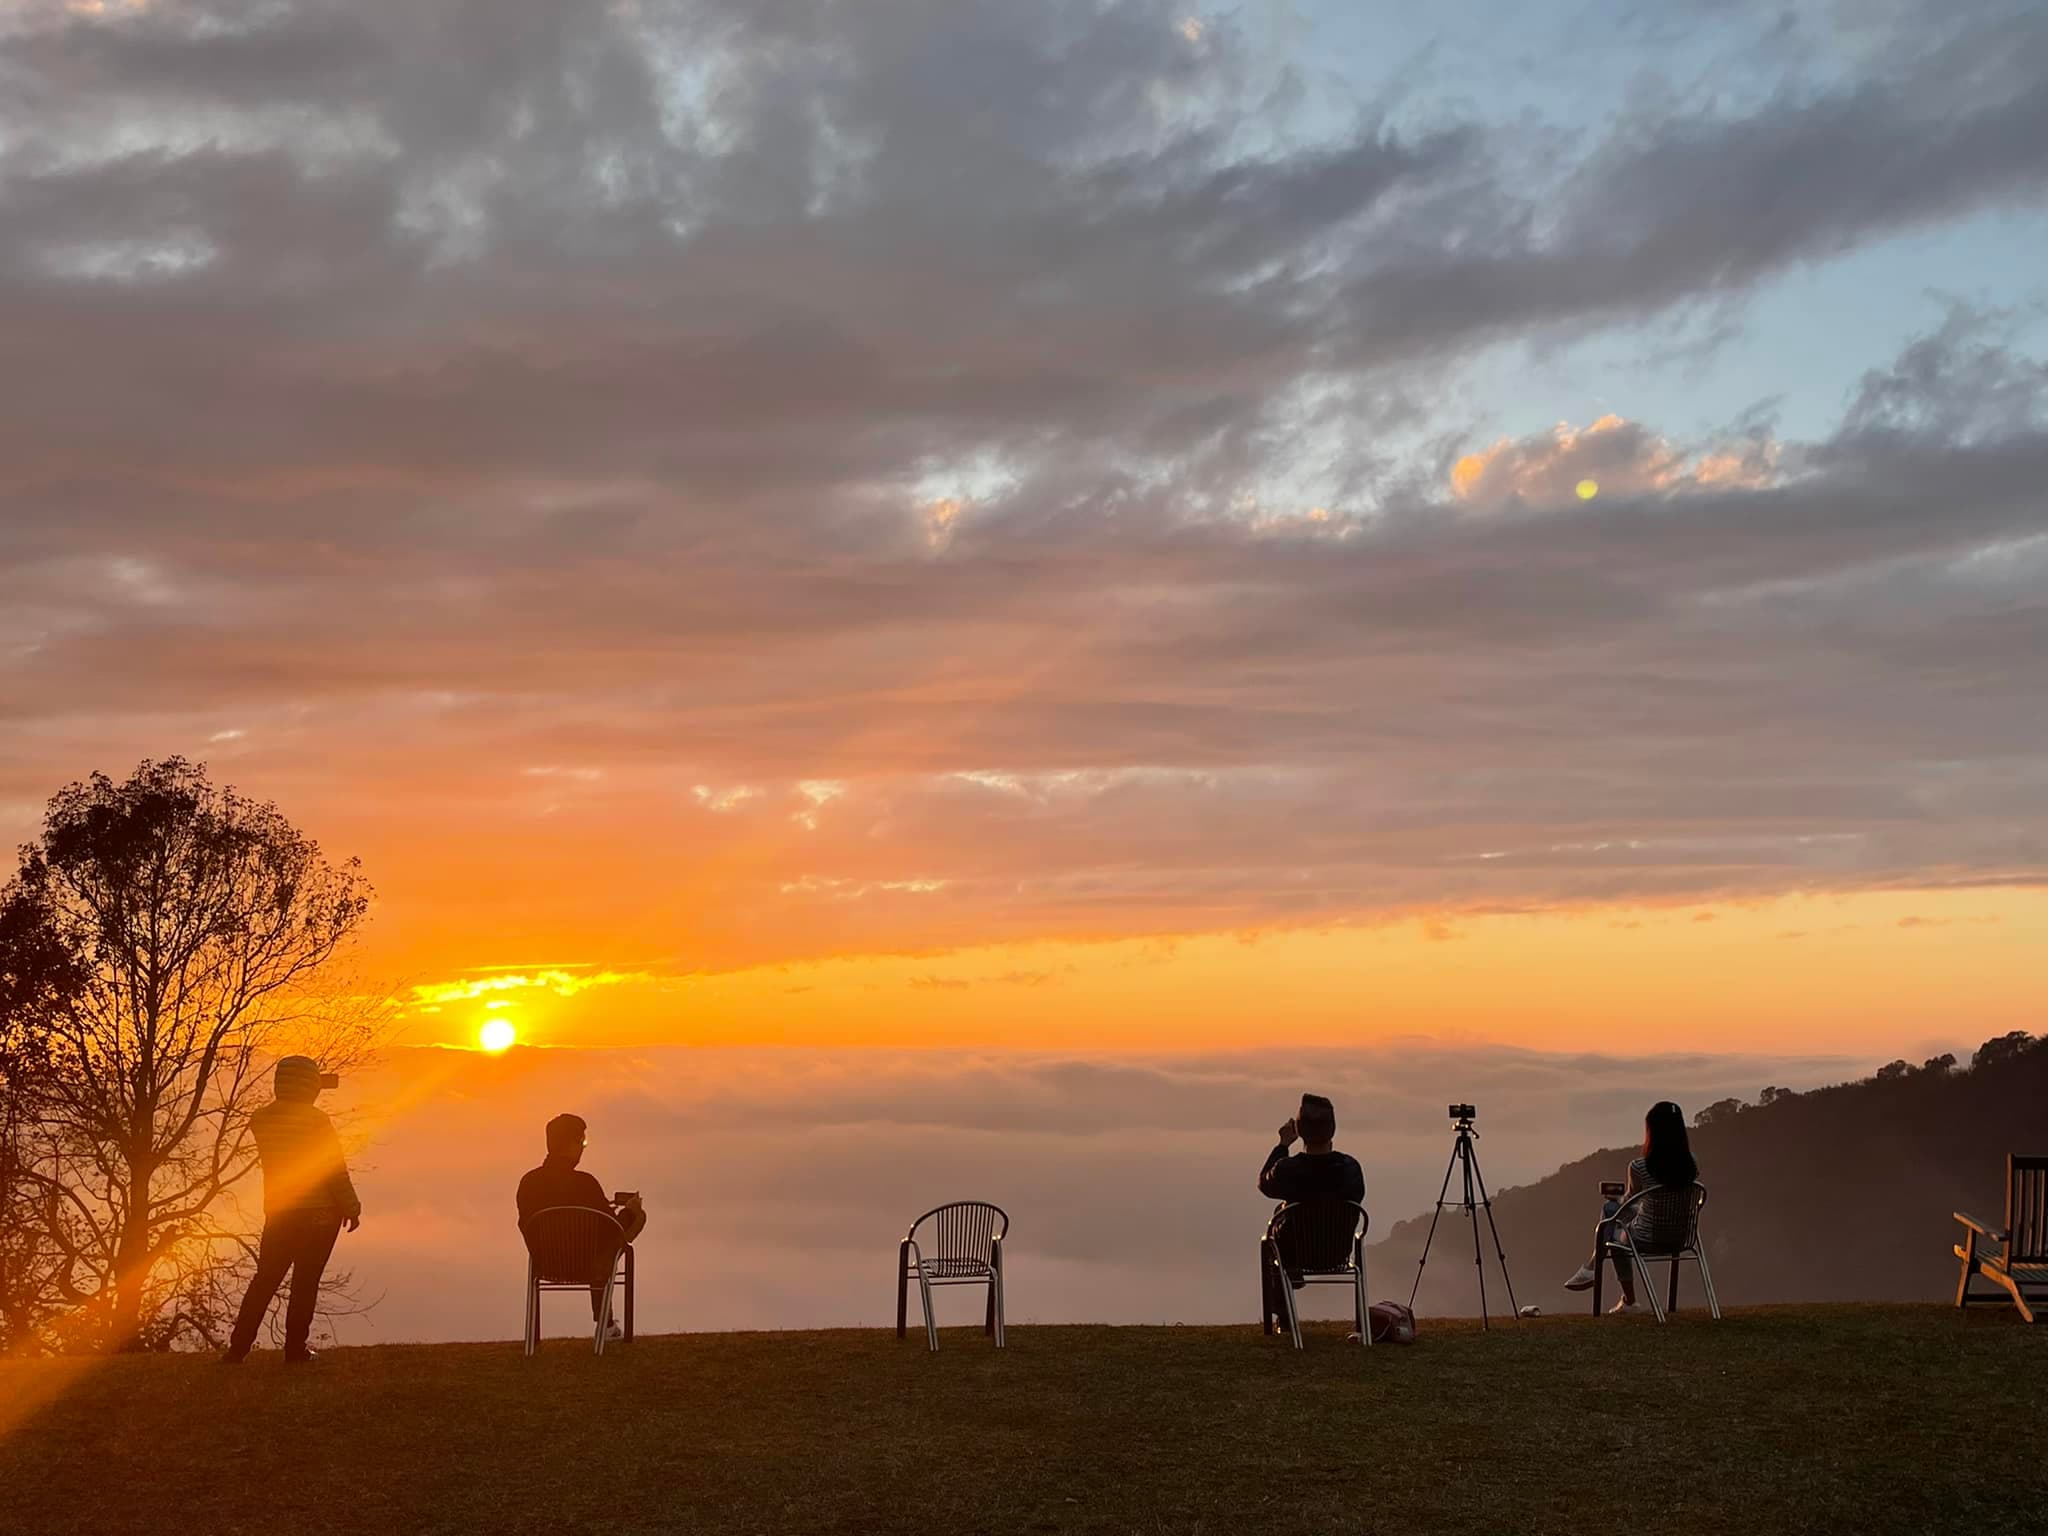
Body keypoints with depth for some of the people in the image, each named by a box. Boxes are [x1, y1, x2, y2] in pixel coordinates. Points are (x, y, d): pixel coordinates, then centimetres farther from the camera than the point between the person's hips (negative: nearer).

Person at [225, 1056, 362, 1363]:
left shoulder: (260, 1120, 1)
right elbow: (336, 1169, -12)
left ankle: (238, 1348, 8)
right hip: (319, 1212, -5)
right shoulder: (316, 1120, -14)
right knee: (305, 1282, 3)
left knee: (265, 1279, 12)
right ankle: (295, 1349, 5)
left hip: (278, 1213, 5)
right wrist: (351, 1208, -2)